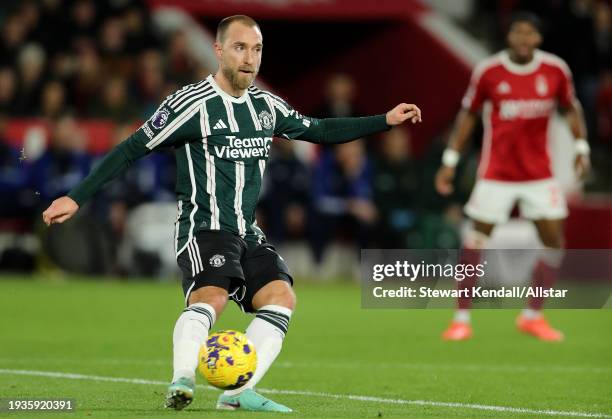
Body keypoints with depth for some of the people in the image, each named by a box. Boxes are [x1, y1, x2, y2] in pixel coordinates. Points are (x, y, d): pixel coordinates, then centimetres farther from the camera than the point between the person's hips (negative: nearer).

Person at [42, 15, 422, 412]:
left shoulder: (267, 105, 11)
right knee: (211, 297, -31)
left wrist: (386, 120, 22)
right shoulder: (193, 103, -10)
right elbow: (133, 149, -9)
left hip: (248, 233, 7)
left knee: (281, 297, -12)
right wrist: (76, 197, -12)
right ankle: (182, 384, -47)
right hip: (203, 228, -7)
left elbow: (319, 130, 25)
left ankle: (237, 393, -16)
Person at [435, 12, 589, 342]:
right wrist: (450, 160, 2)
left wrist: (581, 147, -1)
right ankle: (462, 318, 7)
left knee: (554, 240, -2)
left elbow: (570, 108, 11)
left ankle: (532, 315, 13)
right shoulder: (488, 72, -8)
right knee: (476, 241, -4)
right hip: (496, 174, -2)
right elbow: (468, 114, 3)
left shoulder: (556, 70, -4)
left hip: (539, 174, 2)